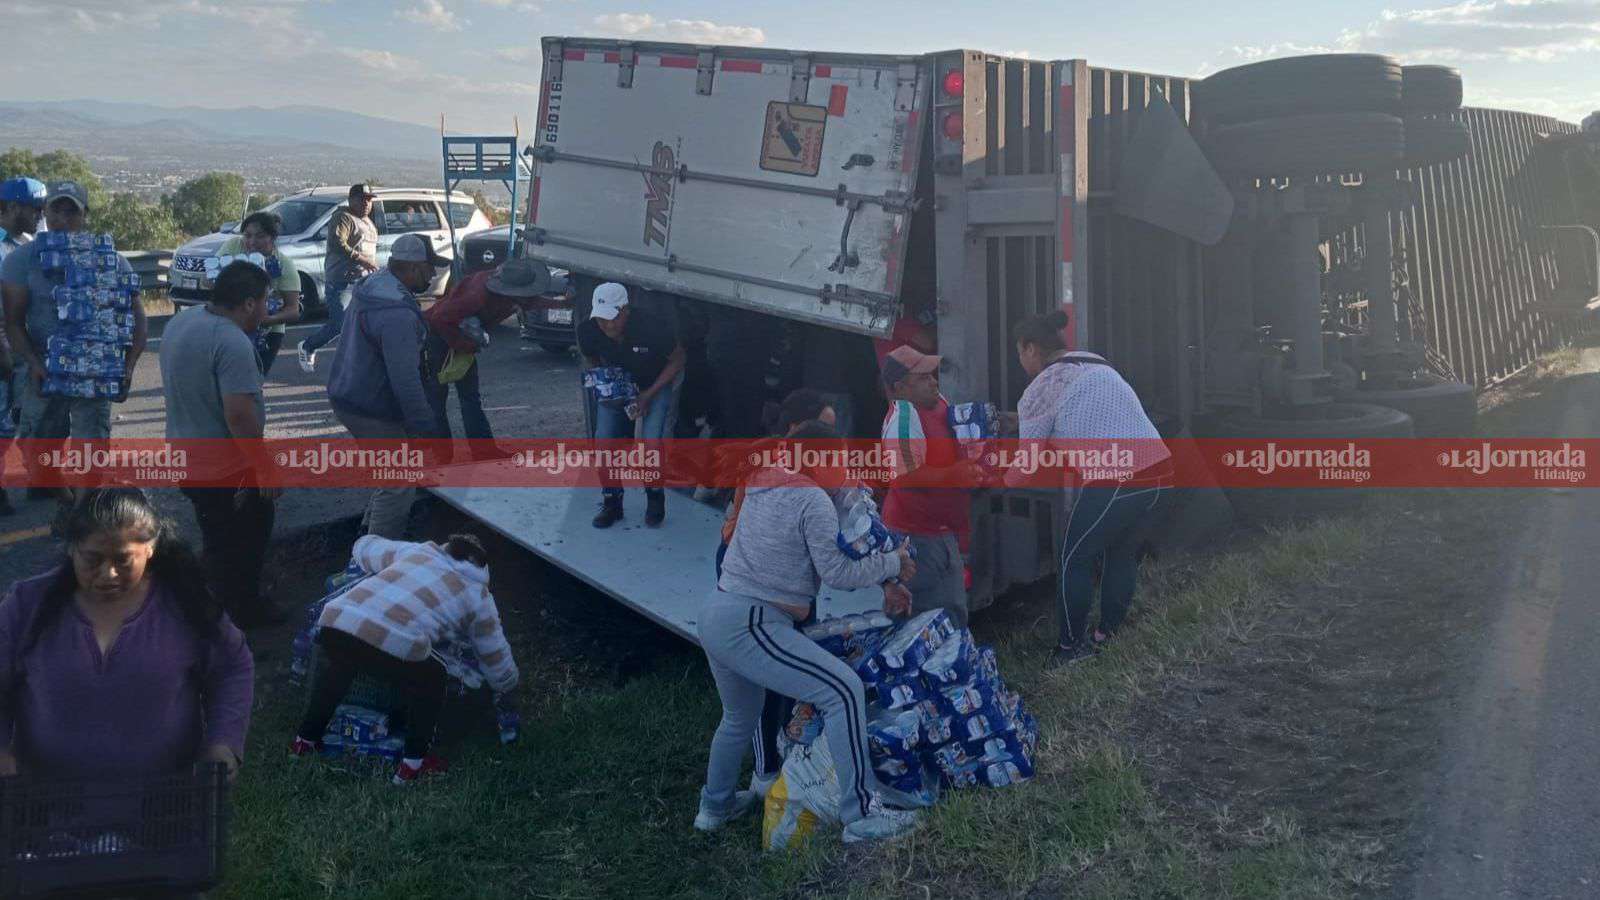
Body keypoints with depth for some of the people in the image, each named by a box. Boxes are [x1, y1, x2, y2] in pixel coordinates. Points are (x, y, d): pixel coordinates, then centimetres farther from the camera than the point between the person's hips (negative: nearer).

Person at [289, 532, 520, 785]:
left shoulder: (416, 551, 30)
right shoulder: (478, 595, 22)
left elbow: (364, 546, 47)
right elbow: (502, 673, 29)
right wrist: (503, 686, 51)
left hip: (335, 621, 5)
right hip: (395, 643, -5)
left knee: (341, 667, 39)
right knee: (431, 680, 26)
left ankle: (306, 740, 46)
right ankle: (411, 765, 26)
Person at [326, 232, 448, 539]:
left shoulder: (372, 285, 6)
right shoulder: (398, 313, -27)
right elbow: (405, 379, -30)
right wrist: (424, 426, -24)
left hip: (348, 396, 10)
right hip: (372, 411, -10)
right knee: (399, 486, 0)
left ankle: (372, 529, 37)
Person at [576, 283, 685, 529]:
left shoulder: (653, 327, -34)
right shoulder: (588, 331, -23)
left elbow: (677, 359, -17)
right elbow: (590, 360, 1)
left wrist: (649, 395, -22)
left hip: (657, 384, -3)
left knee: (651, 440, -20)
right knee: (604, 439, -10)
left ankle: (655, 499, 5)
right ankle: (611, 503, 9)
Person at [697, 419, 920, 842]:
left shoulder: (762, 488, 15)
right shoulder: (813, 500, -10)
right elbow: (836, 572, -10)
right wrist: (892, 564, 4)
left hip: (713, 617, 10)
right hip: (749, 627, -9)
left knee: (740, 716, 29)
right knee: (844, 690, -11)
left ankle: (715, 806, 48)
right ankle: (861, 815, -12)